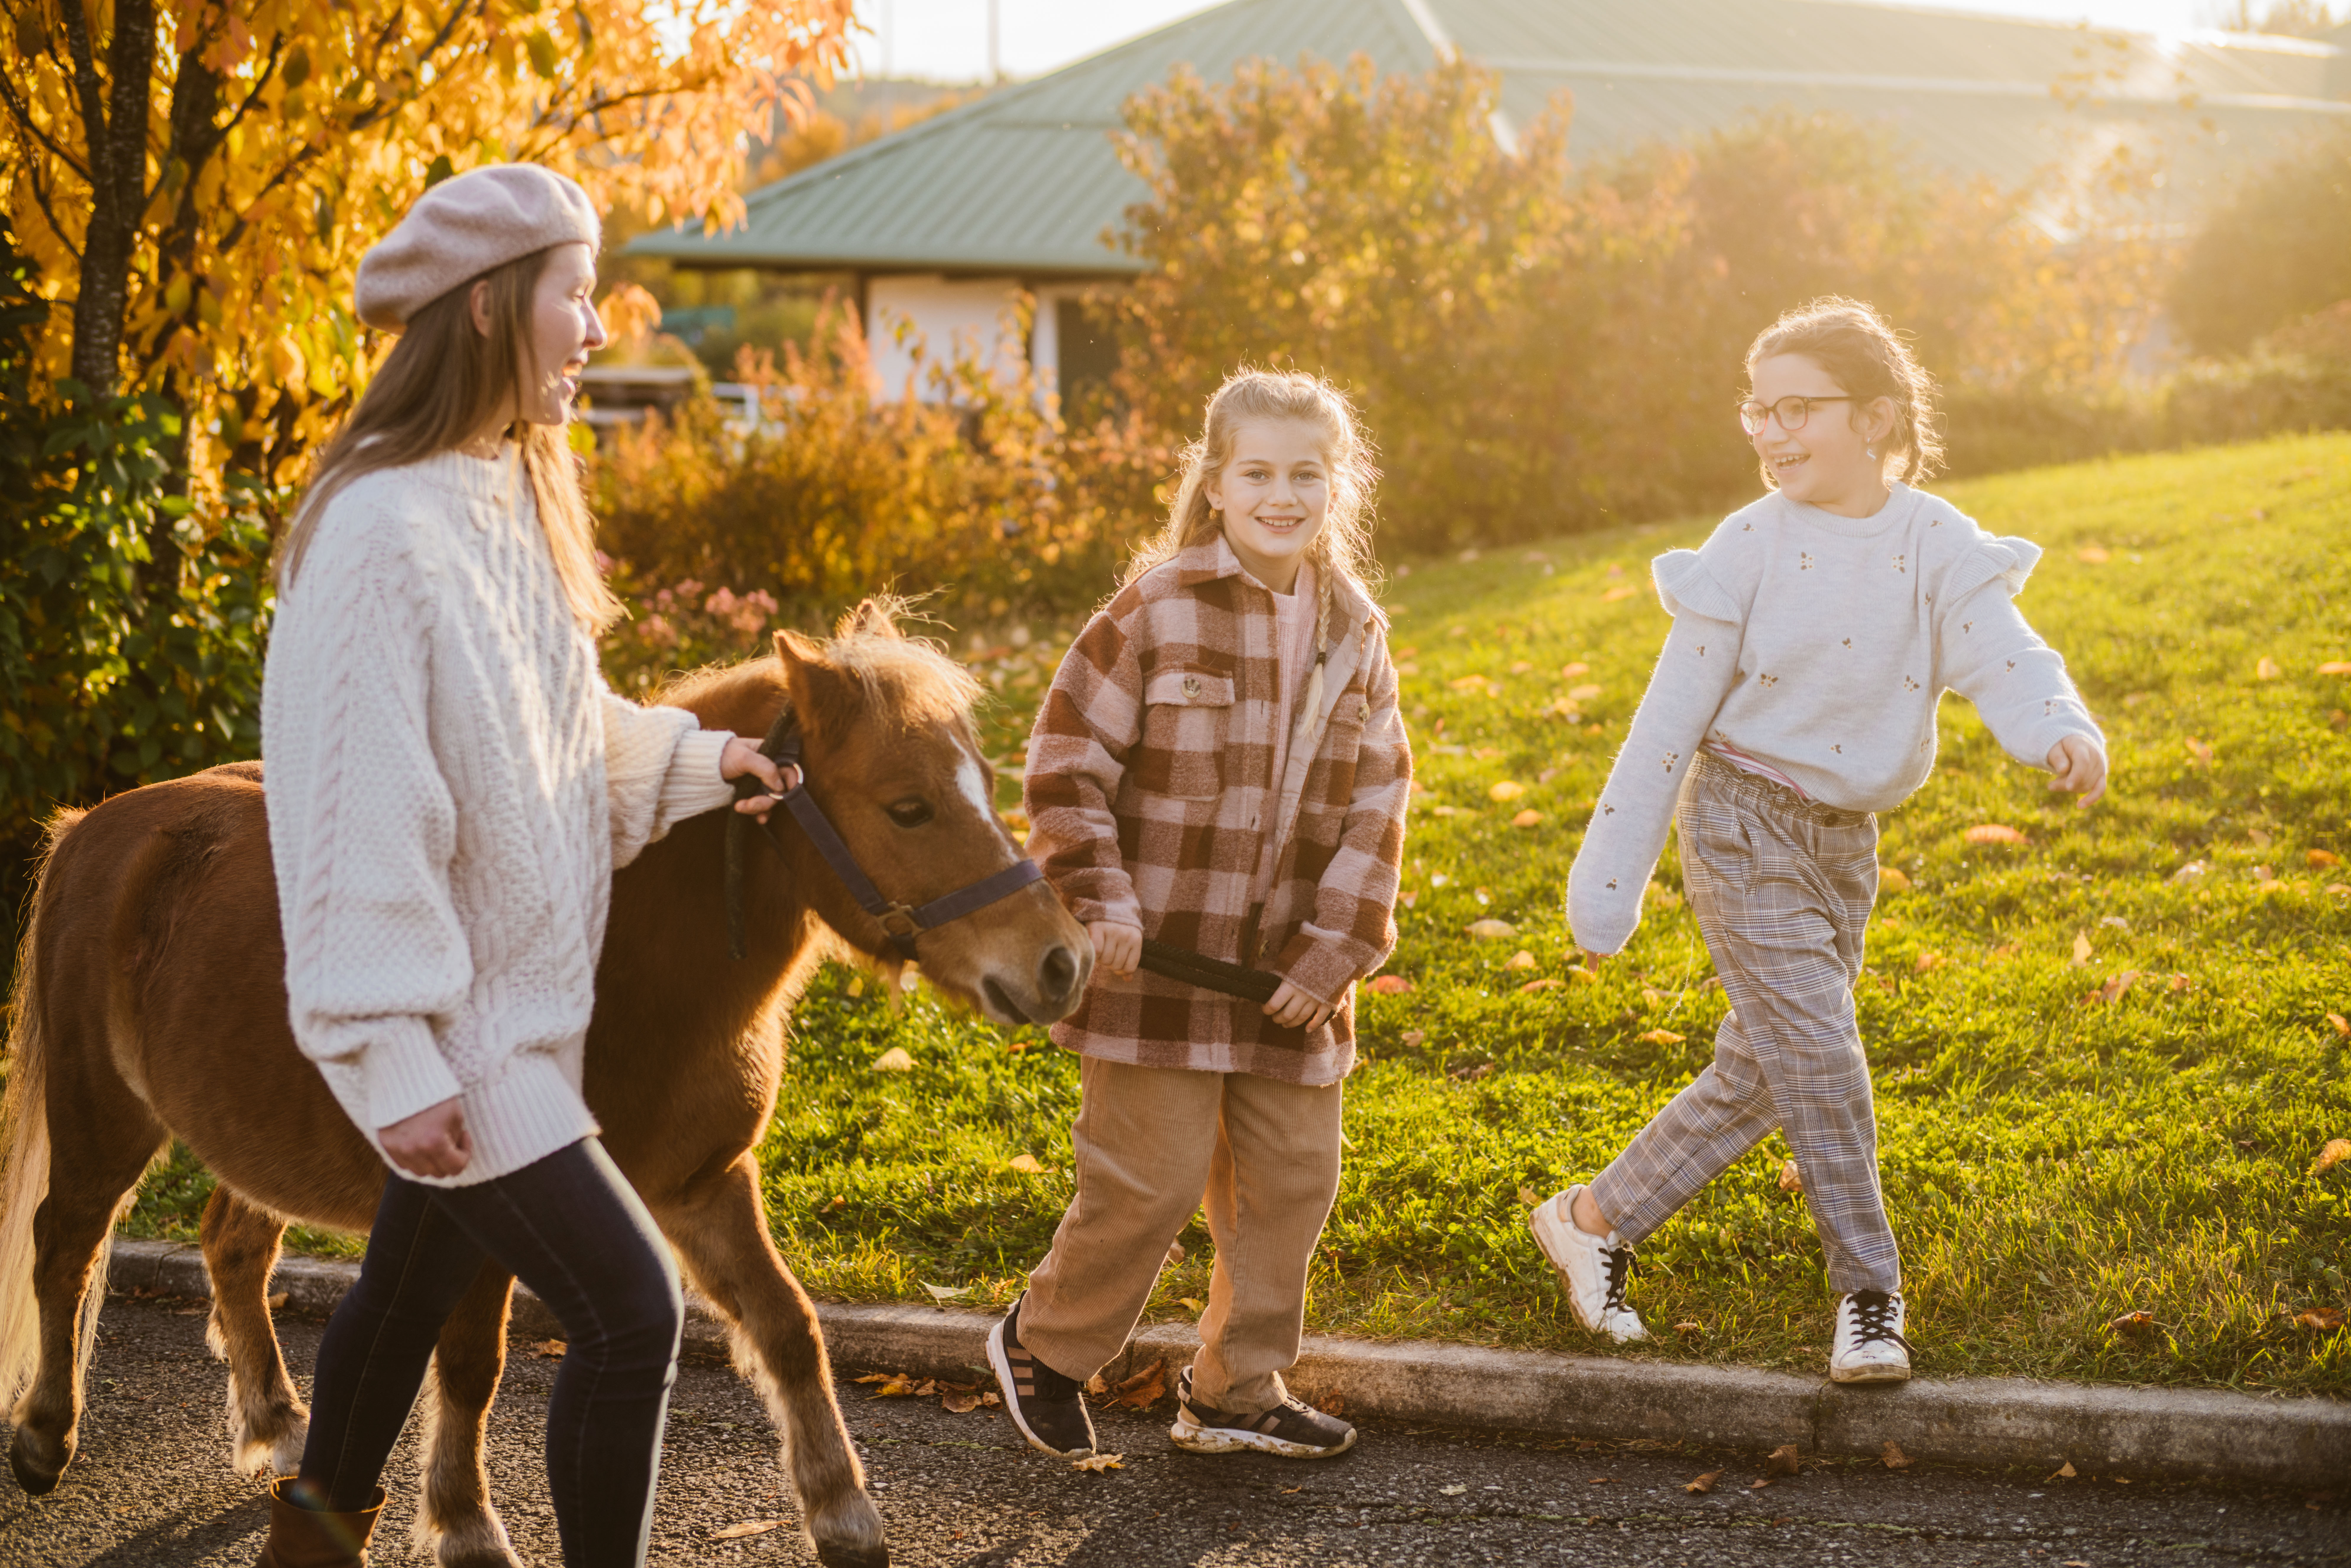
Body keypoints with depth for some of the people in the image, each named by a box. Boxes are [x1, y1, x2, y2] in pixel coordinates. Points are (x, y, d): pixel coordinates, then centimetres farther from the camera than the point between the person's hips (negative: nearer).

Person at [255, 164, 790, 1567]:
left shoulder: (508, 505, 7)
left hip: (514, 993, 9)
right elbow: (358, 810, -24)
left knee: (417, 1284, 23)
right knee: (631, 1309, -9)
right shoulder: (385, 532, -23)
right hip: (451, 1022, -9)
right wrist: (391, 1056, -24)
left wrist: (698, 761, 4)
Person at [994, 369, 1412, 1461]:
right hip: (1162, 959, -5)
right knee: (1153, 1180, -3)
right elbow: (1067, 762, -8)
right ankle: (1043, 1346, 22)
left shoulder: (1357, 634, 5)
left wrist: (1337, 948, -2)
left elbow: (1376, 805, 6)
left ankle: (1237, 1391, 28)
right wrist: (1101, 905, -14)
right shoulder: (1157, 611, -10)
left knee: (1293, 1178, 10)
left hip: (1288, 971, 5)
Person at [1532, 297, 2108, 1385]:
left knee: (1755, 1074, 10)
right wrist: (1608, 886, -8)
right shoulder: (1752, 548, -11)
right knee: (1819, 1061, -8)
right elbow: (1672, 717, -8)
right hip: (1745, 826, -4)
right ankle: (1868, 1293, 6)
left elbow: (2005, 661, -19)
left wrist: (2063, 732, -43)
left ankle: (1594, 1220, 27)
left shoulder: (1936, 547, -5)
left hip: (1846, 839, 4)